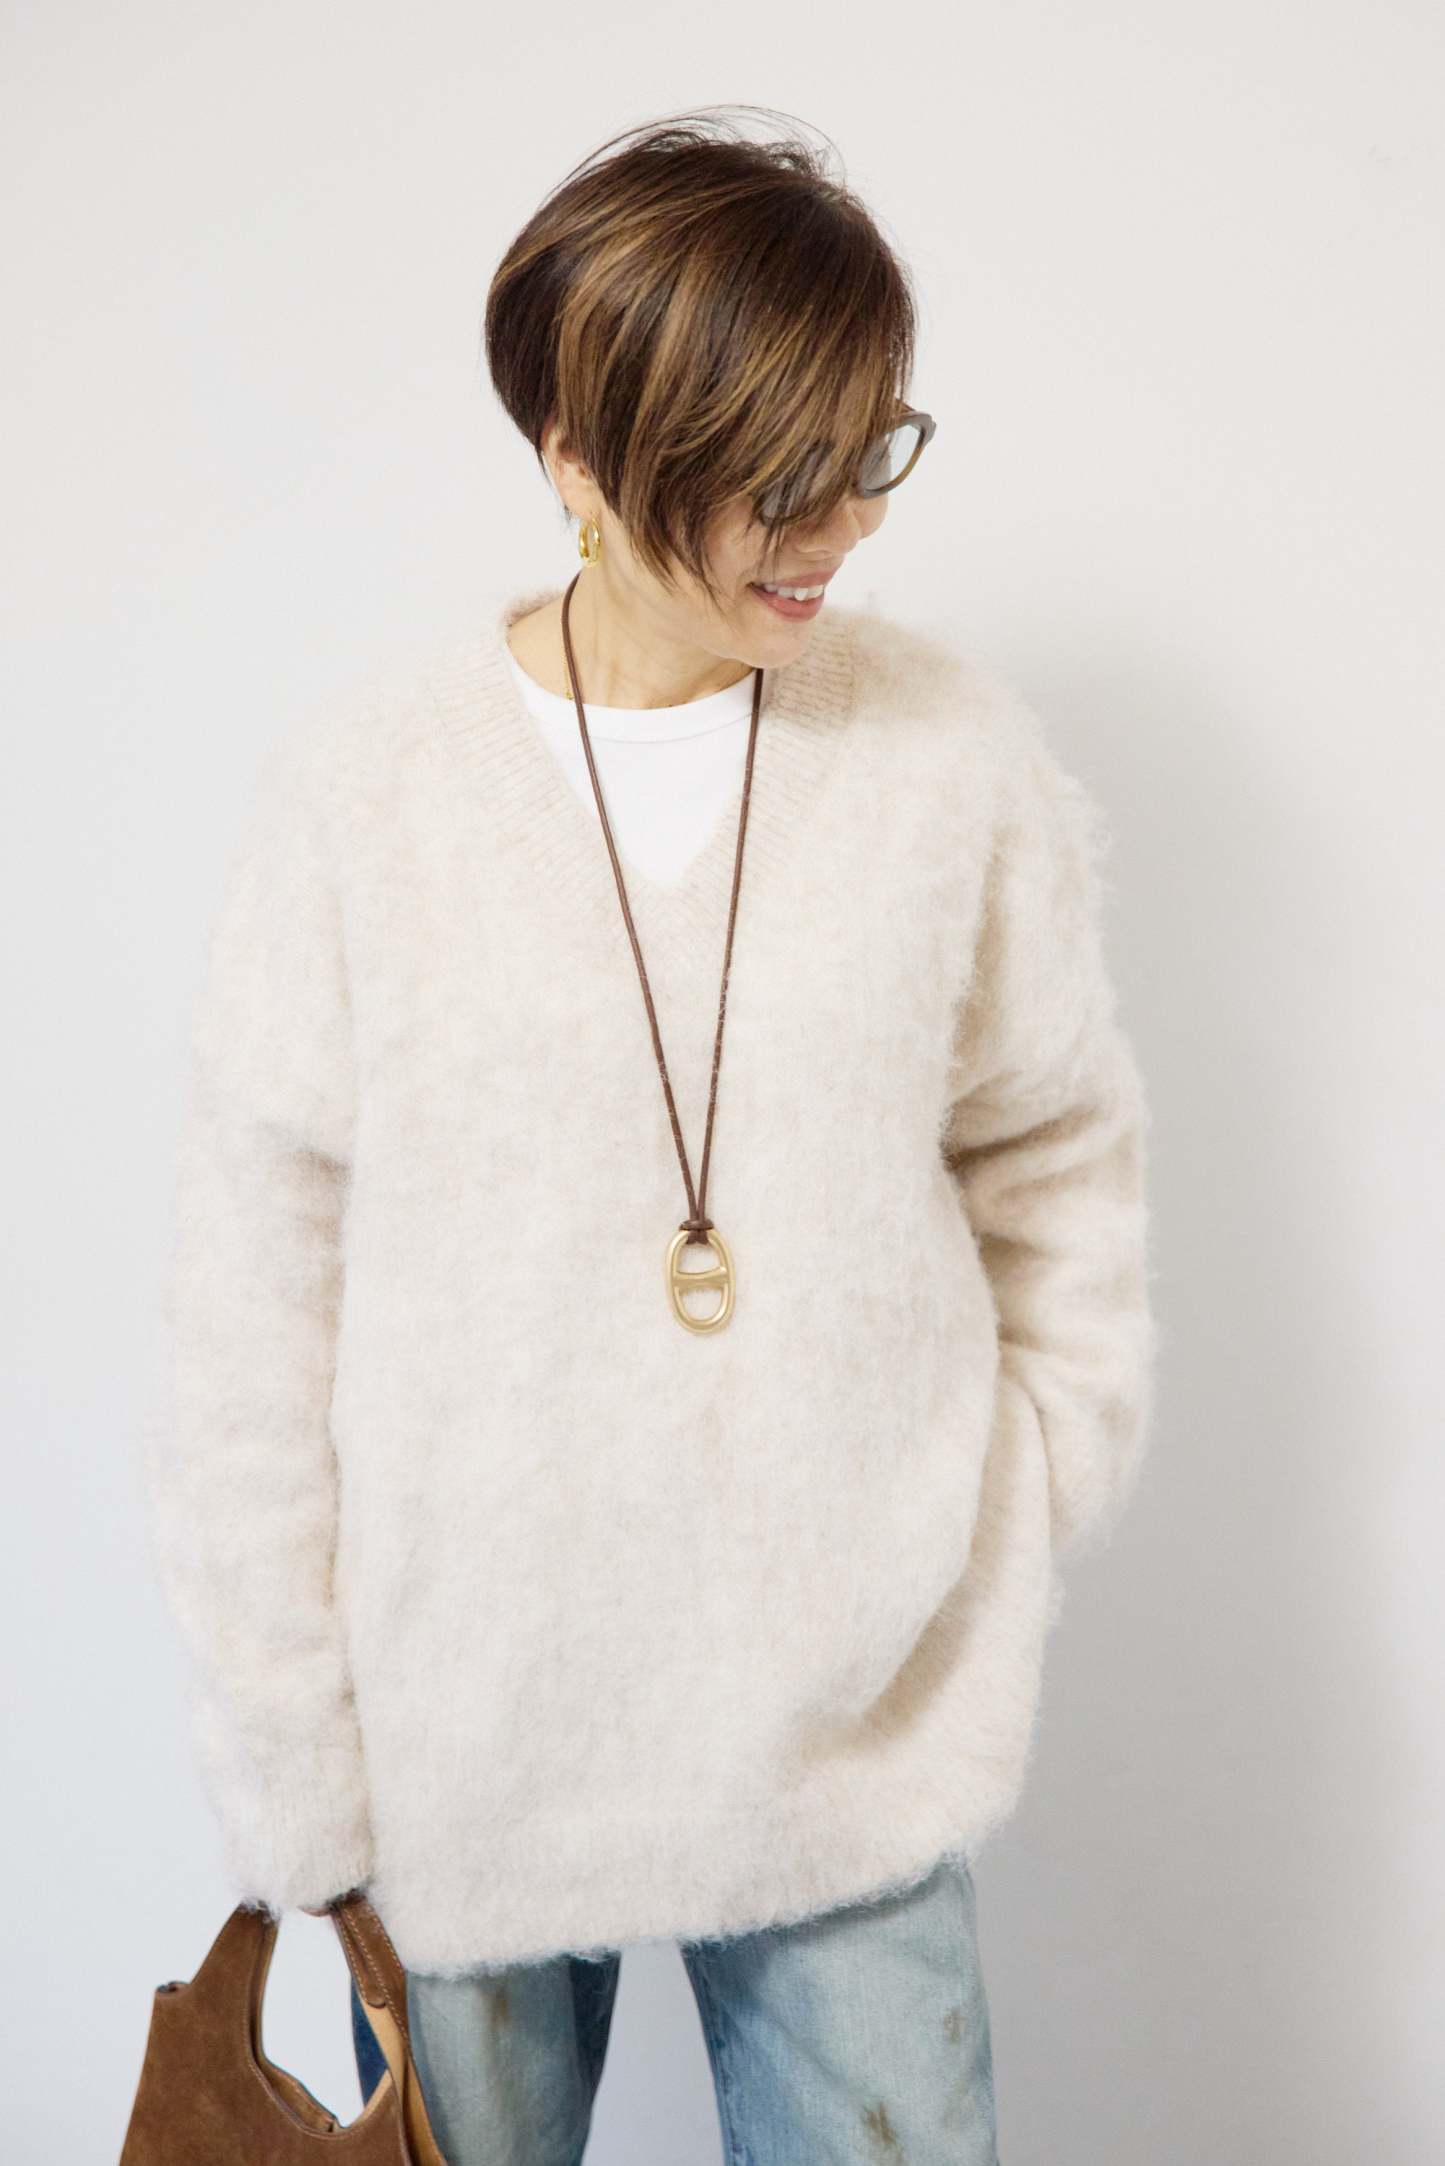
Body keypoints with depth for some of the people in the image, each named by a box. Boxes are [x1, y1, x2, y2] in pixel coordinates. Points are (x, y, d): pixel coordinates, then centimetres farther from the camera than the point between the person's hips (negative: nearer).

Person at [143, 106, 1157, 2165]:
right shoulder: (363, 799, -10)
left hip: (854, 1741, 1)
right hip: (463, 1750, 0)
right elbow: (253, 1318, -6)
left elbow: (1060, 1160, 6)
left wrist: (1023, 1525, 2)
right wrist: (295, 1777, -3)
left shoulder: (956, 753, -6)